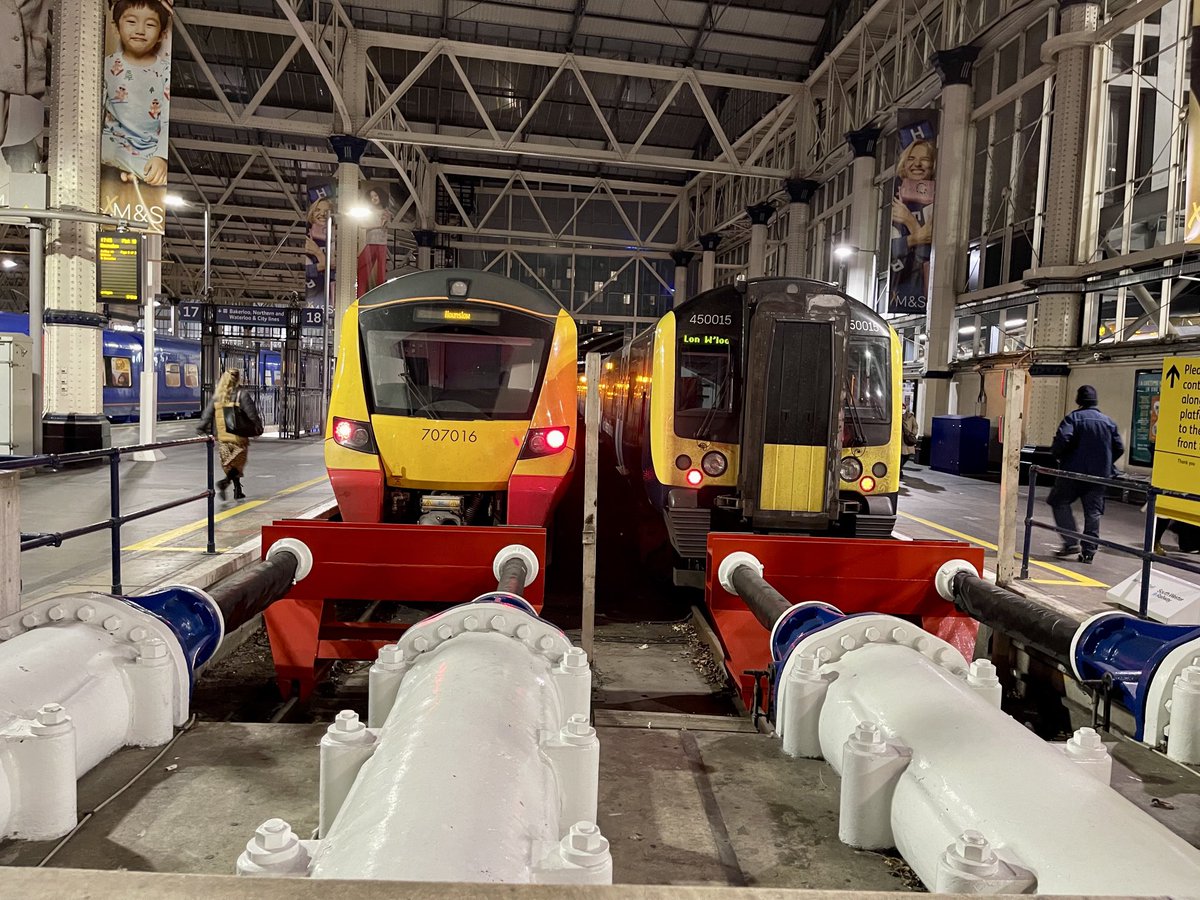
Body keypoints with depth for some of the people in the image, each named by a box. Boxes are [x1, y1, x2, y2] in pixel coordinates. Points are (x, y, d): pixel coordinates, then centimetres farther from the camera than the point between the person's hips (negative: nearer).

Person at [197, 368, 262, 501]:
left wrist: (201, 428, 13)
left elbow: (207, 413, 4)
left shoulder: (217, 395, 3)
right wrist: (258, 427, 5)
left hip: (222, 437, 4)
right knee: (238, 464, 6)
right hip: (238, 436, -4)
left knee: (228, 464, 16)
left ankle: (238, 491, 19)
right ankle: (224, 483, -19)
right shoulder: (242, 394, -10)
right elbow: (251, 413, -8)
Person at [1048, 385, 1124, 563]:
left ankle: (1071, 543, 1)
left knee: (1059, 502, 11)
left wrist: (1057, 455, -3)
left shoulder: (1072, 418, -6)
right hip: (1099, 475, 4)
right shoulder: (1109, 422, 9)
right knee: (1093, 512, 8)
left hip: (1074, 471, -4)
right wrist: (1105, 464, 20)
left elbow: (1062, 440, -21)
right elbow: (1119, 448, 9)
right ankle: (1088, 551, 8)